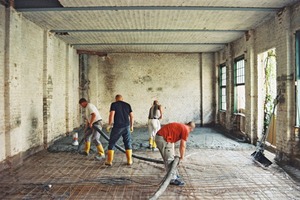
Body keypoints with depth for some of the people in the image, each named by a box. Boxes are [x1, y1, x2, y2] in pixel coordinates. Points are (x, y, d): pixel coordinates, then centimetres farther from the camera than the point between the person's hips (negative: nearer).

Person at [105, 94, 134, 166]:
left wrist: (109, 125, -2)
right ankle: (129, 160, 13)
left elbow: (111, 115, -11)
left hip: (117, 127, -3)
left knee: (112, 143, 9)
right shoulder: (127, 105, 10)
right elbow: (131, 116, 8)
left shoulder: (114, 104, 0)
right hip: (126, 126, 3)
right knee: (128, 143, 13)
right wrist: (131, 126, 17)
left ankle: (109, 161, 9)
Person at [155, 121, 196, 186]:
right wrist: (182, 156, 12)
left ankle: (175, 176, 31)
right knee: (170, 160, -4)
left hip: (159, 136, 10)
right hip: (163, 138, -10)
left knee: (170, 159, 19)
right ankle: (173, 179, 3)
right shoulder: (185, 130, -4)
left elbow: (172, 140, 29)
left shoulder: (180, 126, 23)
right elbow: (182, 145, -2)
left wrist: (173, 154, 32)